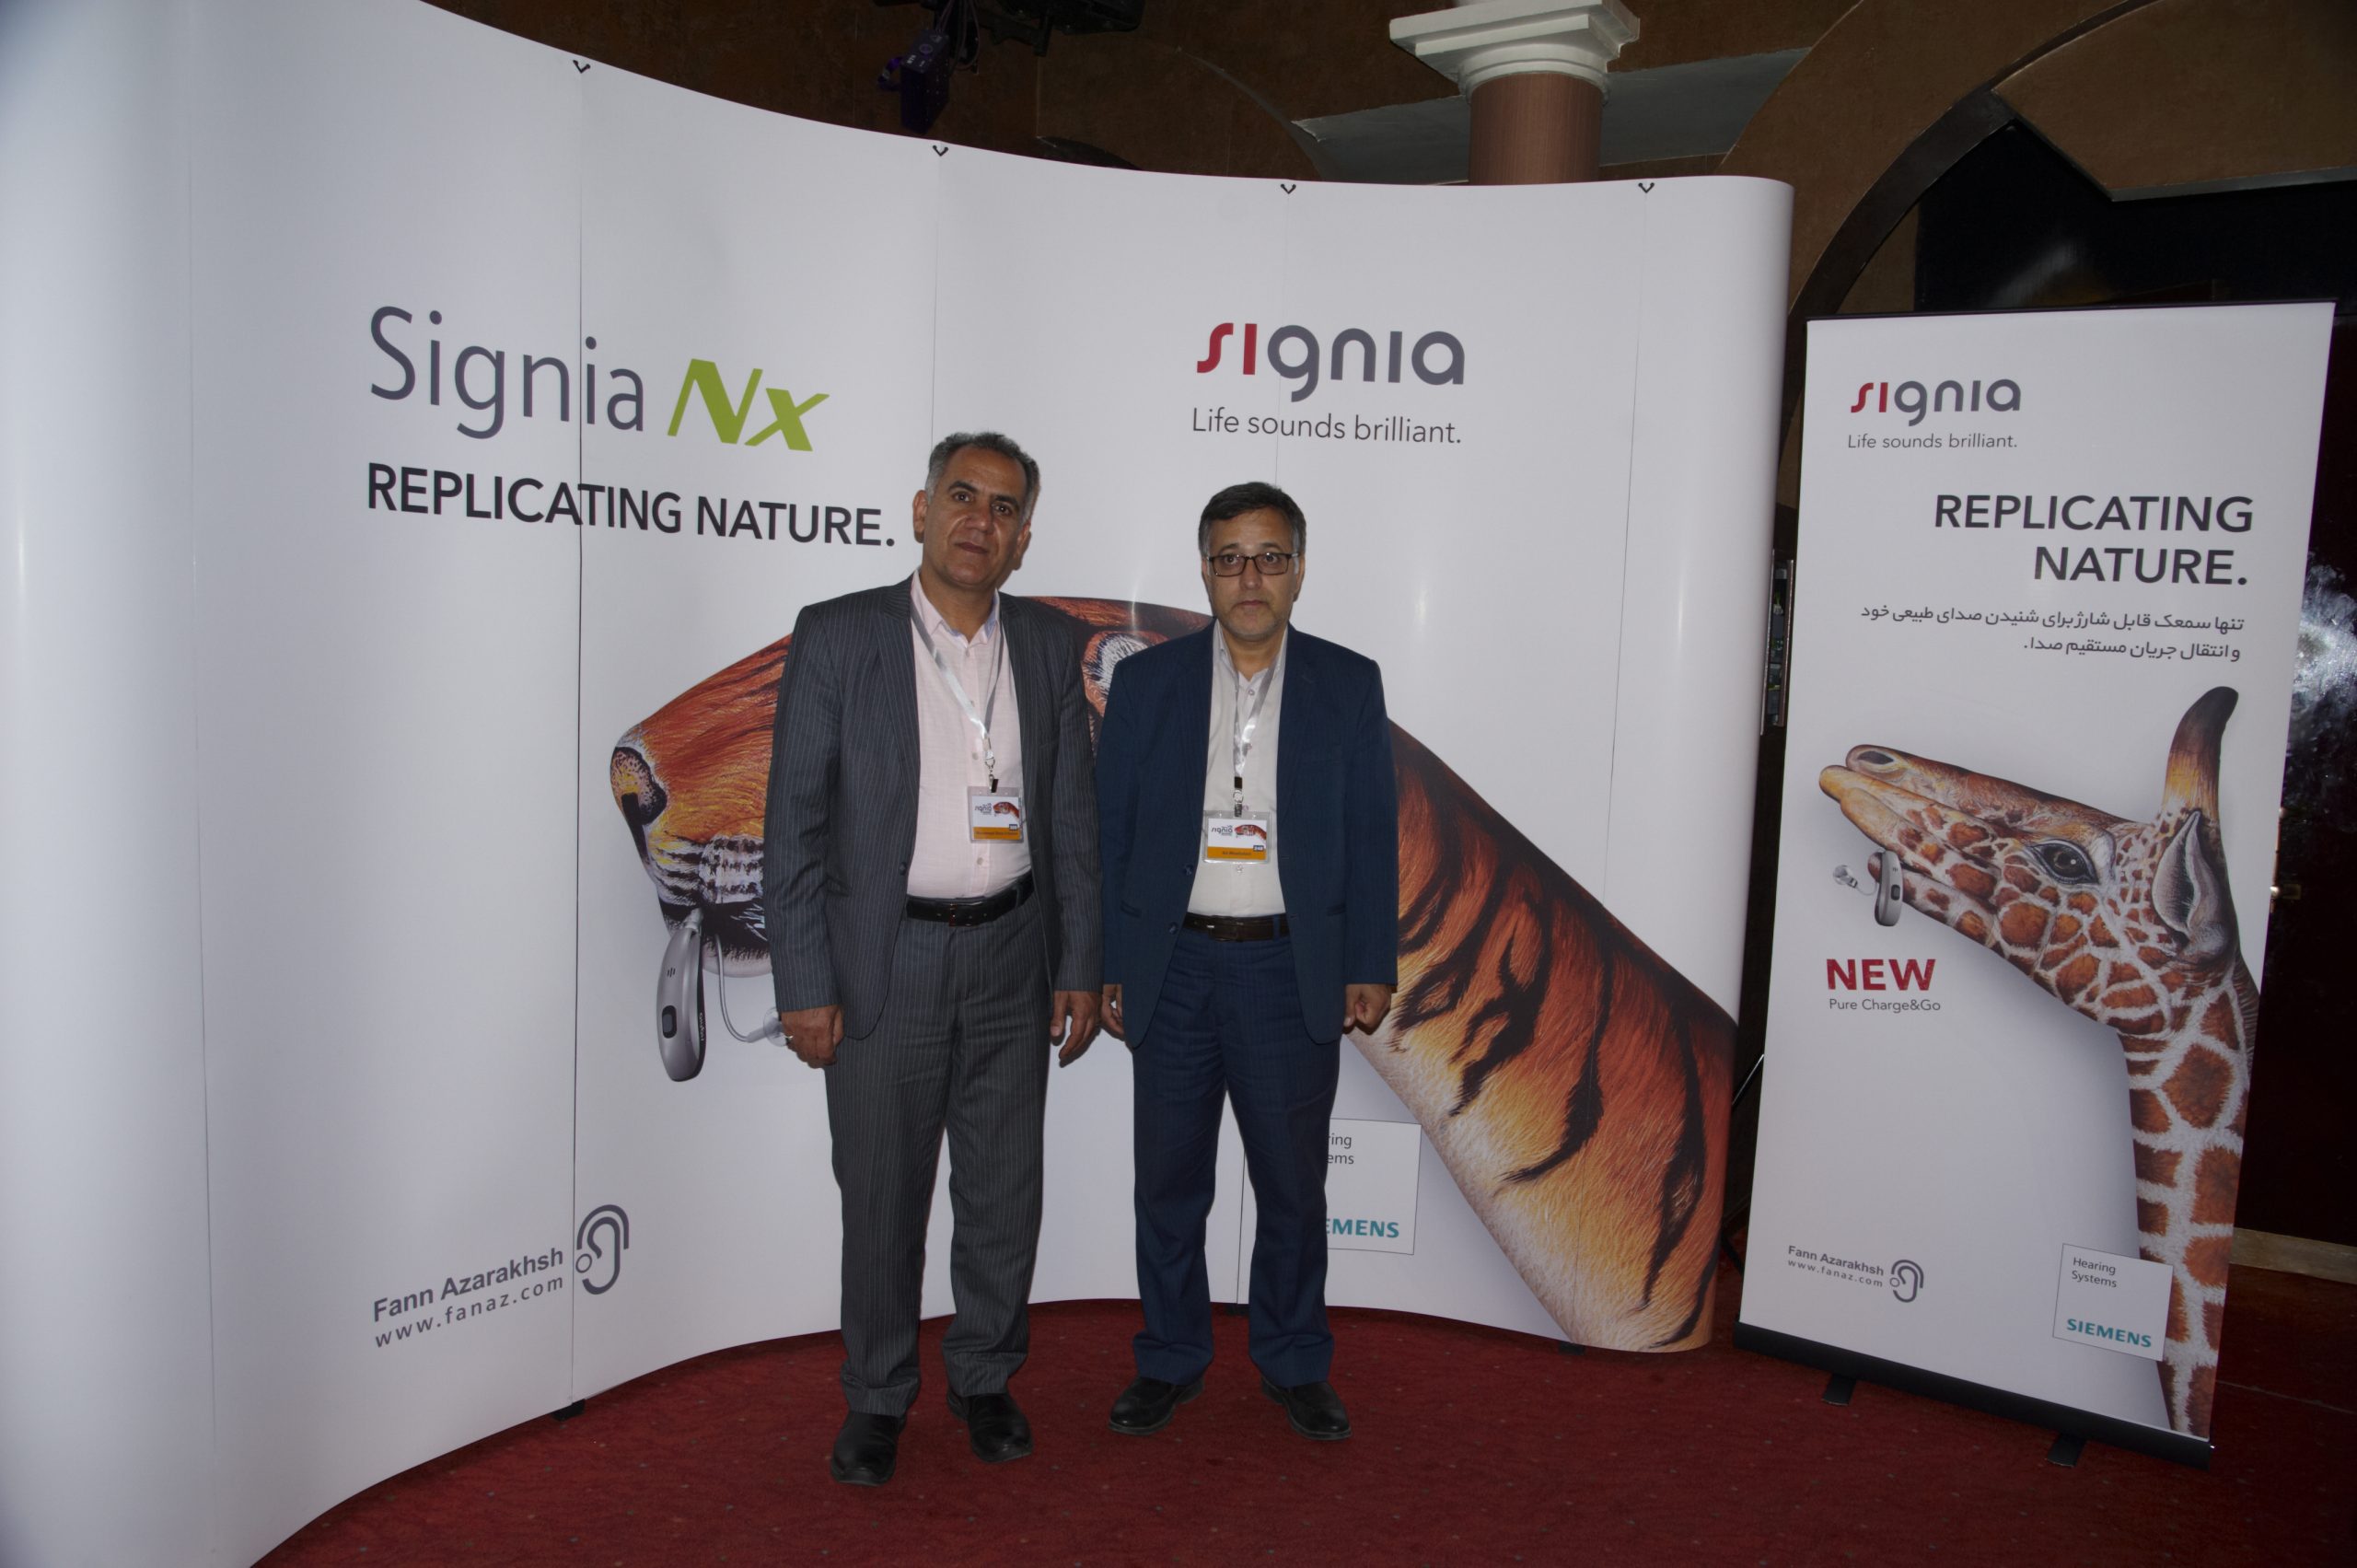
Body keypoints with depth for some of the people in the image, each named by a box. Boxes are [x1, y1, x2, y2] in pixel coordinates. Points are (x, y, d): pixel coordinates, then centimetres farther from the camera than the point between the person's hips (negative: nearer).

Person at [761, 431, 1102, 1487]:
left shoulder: (1049, 645, 5)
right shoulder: (837, 637, -6)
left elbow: (1072, 817, 8)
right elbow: (793, 823, -6)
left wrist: (1079, 967, 5)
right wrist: (804, 986, -9)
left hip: (1011, 956, 3)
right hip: (884, 959, -3)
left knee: (1004, 1192, 13)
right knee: (881, 1199, 8)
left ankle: (985, 1379, 34)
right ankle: (877, 1399, 29)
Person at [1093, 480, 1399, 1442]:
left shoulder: (1348, 686, 4)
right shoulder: (1146, 682, 4)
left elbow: (1373, 837, 4)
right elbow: (1108, 831, 4)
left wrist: (1371, 968, -1)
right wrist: (1106, 968, 0)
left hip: (1293, 973, 0)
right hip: (1173, 969, 1)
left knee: (1294, 1186, 10)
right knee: (1168, 1182, 11)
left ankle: (1295, 1365, 29)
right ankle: (1169, 1362, 29)